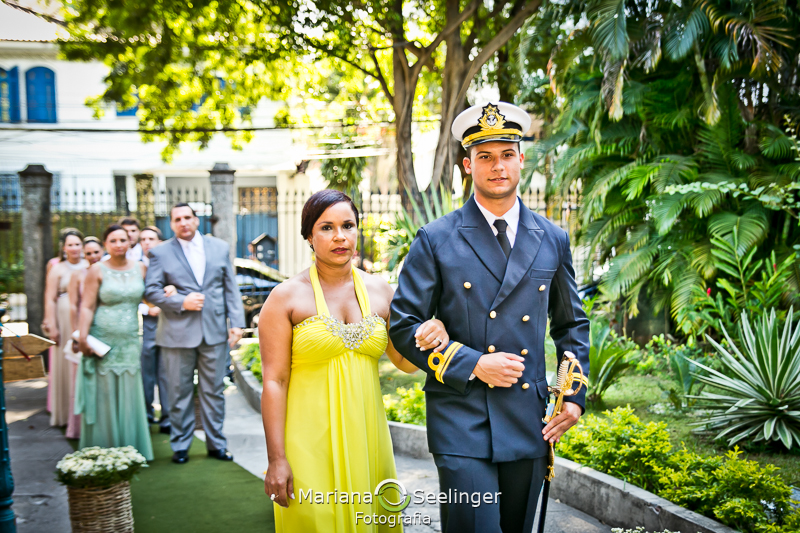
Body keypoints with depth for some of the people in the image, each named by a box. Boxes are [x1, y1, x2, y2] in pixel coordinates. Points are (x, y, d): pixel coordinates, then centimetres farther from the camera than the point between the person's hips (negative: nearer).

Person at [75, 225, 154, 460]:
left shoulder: (140, 268, 7)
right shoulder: (97, 270, -3)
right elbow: (87, 307, -7)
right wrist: (83, 338, -14)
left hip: (130, 341, 3)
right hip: (102, 341, -3)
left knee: (128, 396, 6)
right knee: (104, 395, 2)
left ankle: (128, 449, 16)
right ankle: (103, 450, 13)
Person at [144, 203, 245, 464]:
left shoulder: (220, 247, 9)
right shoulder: (160, 253, 3)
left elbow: (231, 288, 8)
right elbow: (151, 291, -2)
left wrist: (237, 322, 1)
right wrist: (181, 302, -15)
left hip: (215, 332, 2)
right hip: (177, 333, -1)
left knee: (214, 391, 9)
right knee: (180, 392, 6)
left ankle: (216, 443, 21)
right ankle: (180, 445, 20)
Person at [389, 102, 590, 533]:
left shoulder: (553, 240, 8)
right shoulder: (436, 240, -3)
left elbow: (572, 324, 17)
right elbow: (404, 325, -3)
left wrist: (575, 395, 5)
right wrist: (472, 365, -13)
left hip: (529, 420, 4)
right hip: (461, 420, -3)